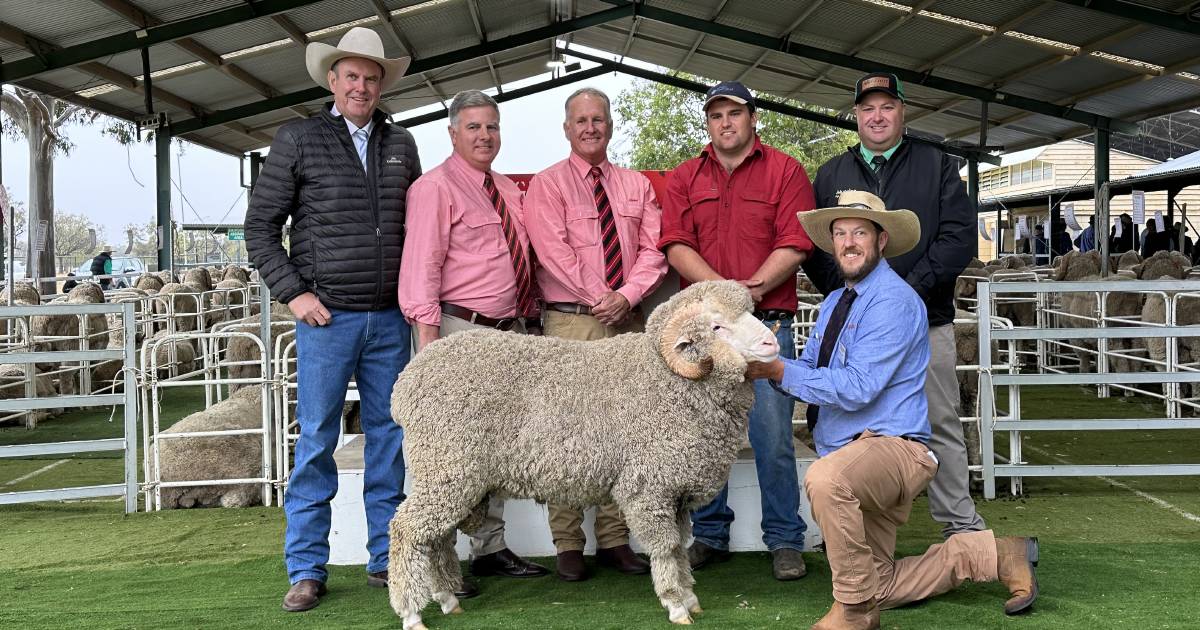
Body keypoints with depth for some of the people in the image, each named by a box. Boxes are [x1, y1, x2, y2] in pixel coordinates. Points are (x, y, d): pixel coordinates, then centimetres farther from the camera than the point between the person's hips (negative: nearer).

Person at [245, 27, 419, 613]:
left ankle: (387, 558, 19)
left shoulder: (401, 145, 11)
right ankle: (306, 570, 9)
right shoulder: (298, 140, 0)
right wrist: (294, 293, -6)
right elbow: (260, 227, 1)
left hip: (389, 319, 4)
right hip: (327, 317, -4)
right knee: (316, 440, -1)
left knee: (389, 436, 8)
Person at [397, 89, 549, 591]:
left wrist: (530, 319, 16)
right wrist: (428, 338, -21)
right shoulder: (435, 187, -6)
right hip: (462, 331, -8)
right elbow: (422, 264, -14)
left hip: (511, 330, 8)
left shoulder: (508, 190, 17)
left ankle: (490, 548, 26)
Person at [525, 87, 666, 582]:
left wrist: (626, 296, -11)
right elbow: (555, 252, -8)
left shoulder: (637, 186, 15)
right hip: (571, 321, -4)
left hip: (629, 319, 4)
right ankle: (568, 546, 3)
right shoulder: (547, 185, 3)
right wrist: (600, 299, -12)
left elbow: (652, 250, 5)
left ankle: (614, 541, 13)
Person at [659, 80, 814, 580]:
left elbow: (794, 245, -3)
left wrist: (752, 289, -14)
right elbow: (676, 246, 1)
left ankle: (785, 542, 7)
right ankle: (709, 537, 19)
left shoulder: (785, 171, 6)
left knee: (773, 435, -3)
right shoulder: (683, 179, 13)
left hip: (767, 323, -2)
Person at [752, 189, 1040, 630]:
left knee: (825, 478, -41)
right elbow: (809, 371, 10)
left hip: (893, 446, -9)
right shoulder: (833, 303, 16)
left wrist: (781, 372, -20)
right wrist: (768, 364, -11)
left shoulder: (894, 300, -13)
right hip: (854, 466, 9)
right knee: (878, 589, 11)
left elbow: (857, 387, -21)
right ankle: (995, 555, 25)